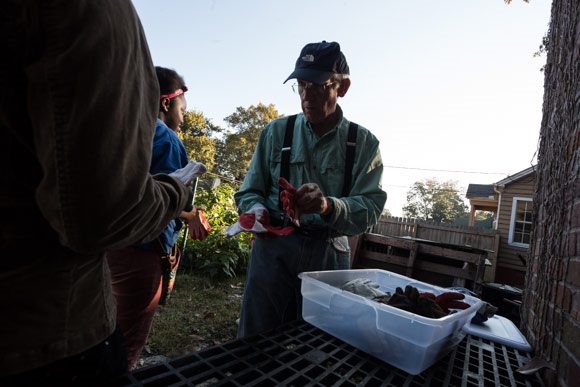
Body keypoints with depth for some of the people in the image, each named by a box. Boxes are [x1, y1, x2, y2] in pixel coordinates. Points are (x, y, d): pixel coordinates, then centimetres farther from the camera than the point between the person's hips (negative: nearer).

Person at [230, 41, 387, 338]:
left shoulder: (364, 143, 3)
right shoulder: (276, 131, 5)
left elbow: (370, 207, -7)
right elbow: (249, 192, 7)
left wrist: (329, 207, -27)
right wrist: (258, 211, -16)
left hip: (329, 255, 1)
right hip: (273, 249, 0)